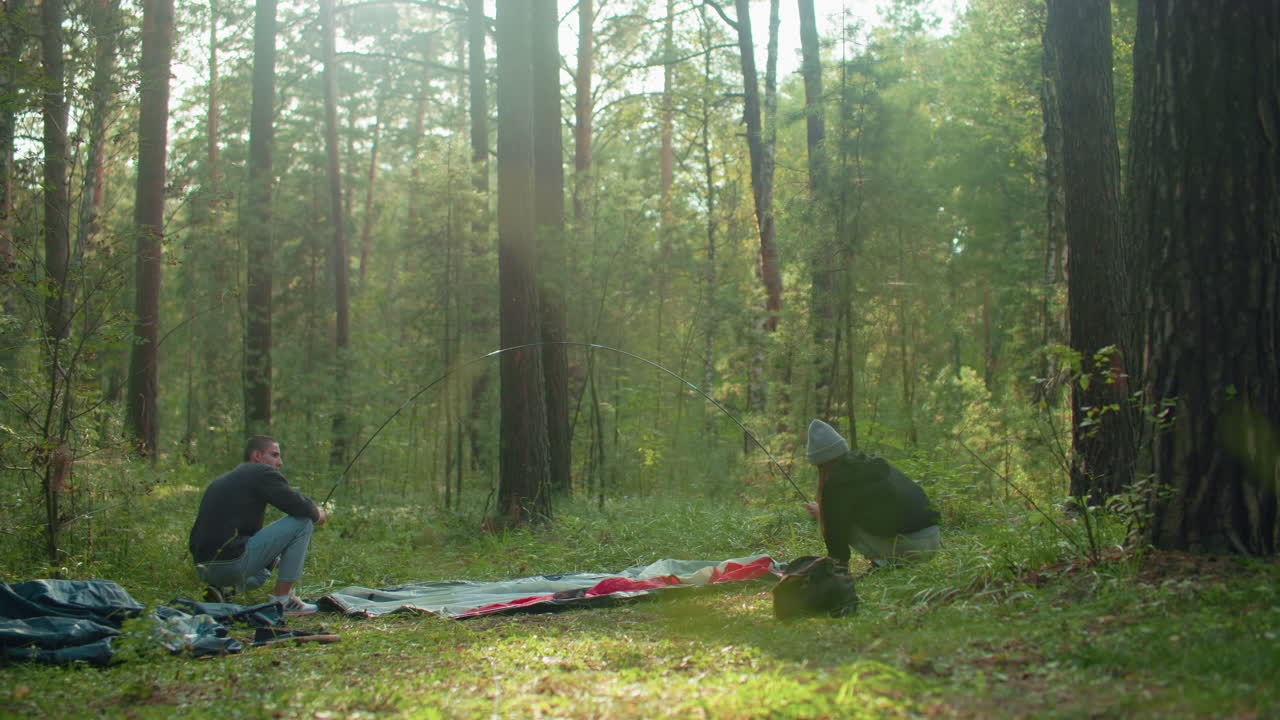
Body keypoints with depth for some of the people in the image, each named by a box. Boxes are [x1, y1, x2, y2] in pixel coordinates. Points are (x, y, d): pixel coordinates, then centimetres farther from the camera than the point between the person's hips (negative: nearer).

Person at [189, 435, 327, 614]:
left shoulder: (221, 481, 25)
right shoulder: (262, 473, -1)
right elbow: (299, 506, -10)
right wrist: (317, 514, 13)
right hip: (233, 562, -9)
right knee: (302, 522, -1)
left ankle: (222, 589, 9)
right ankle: (283, 599, -1)